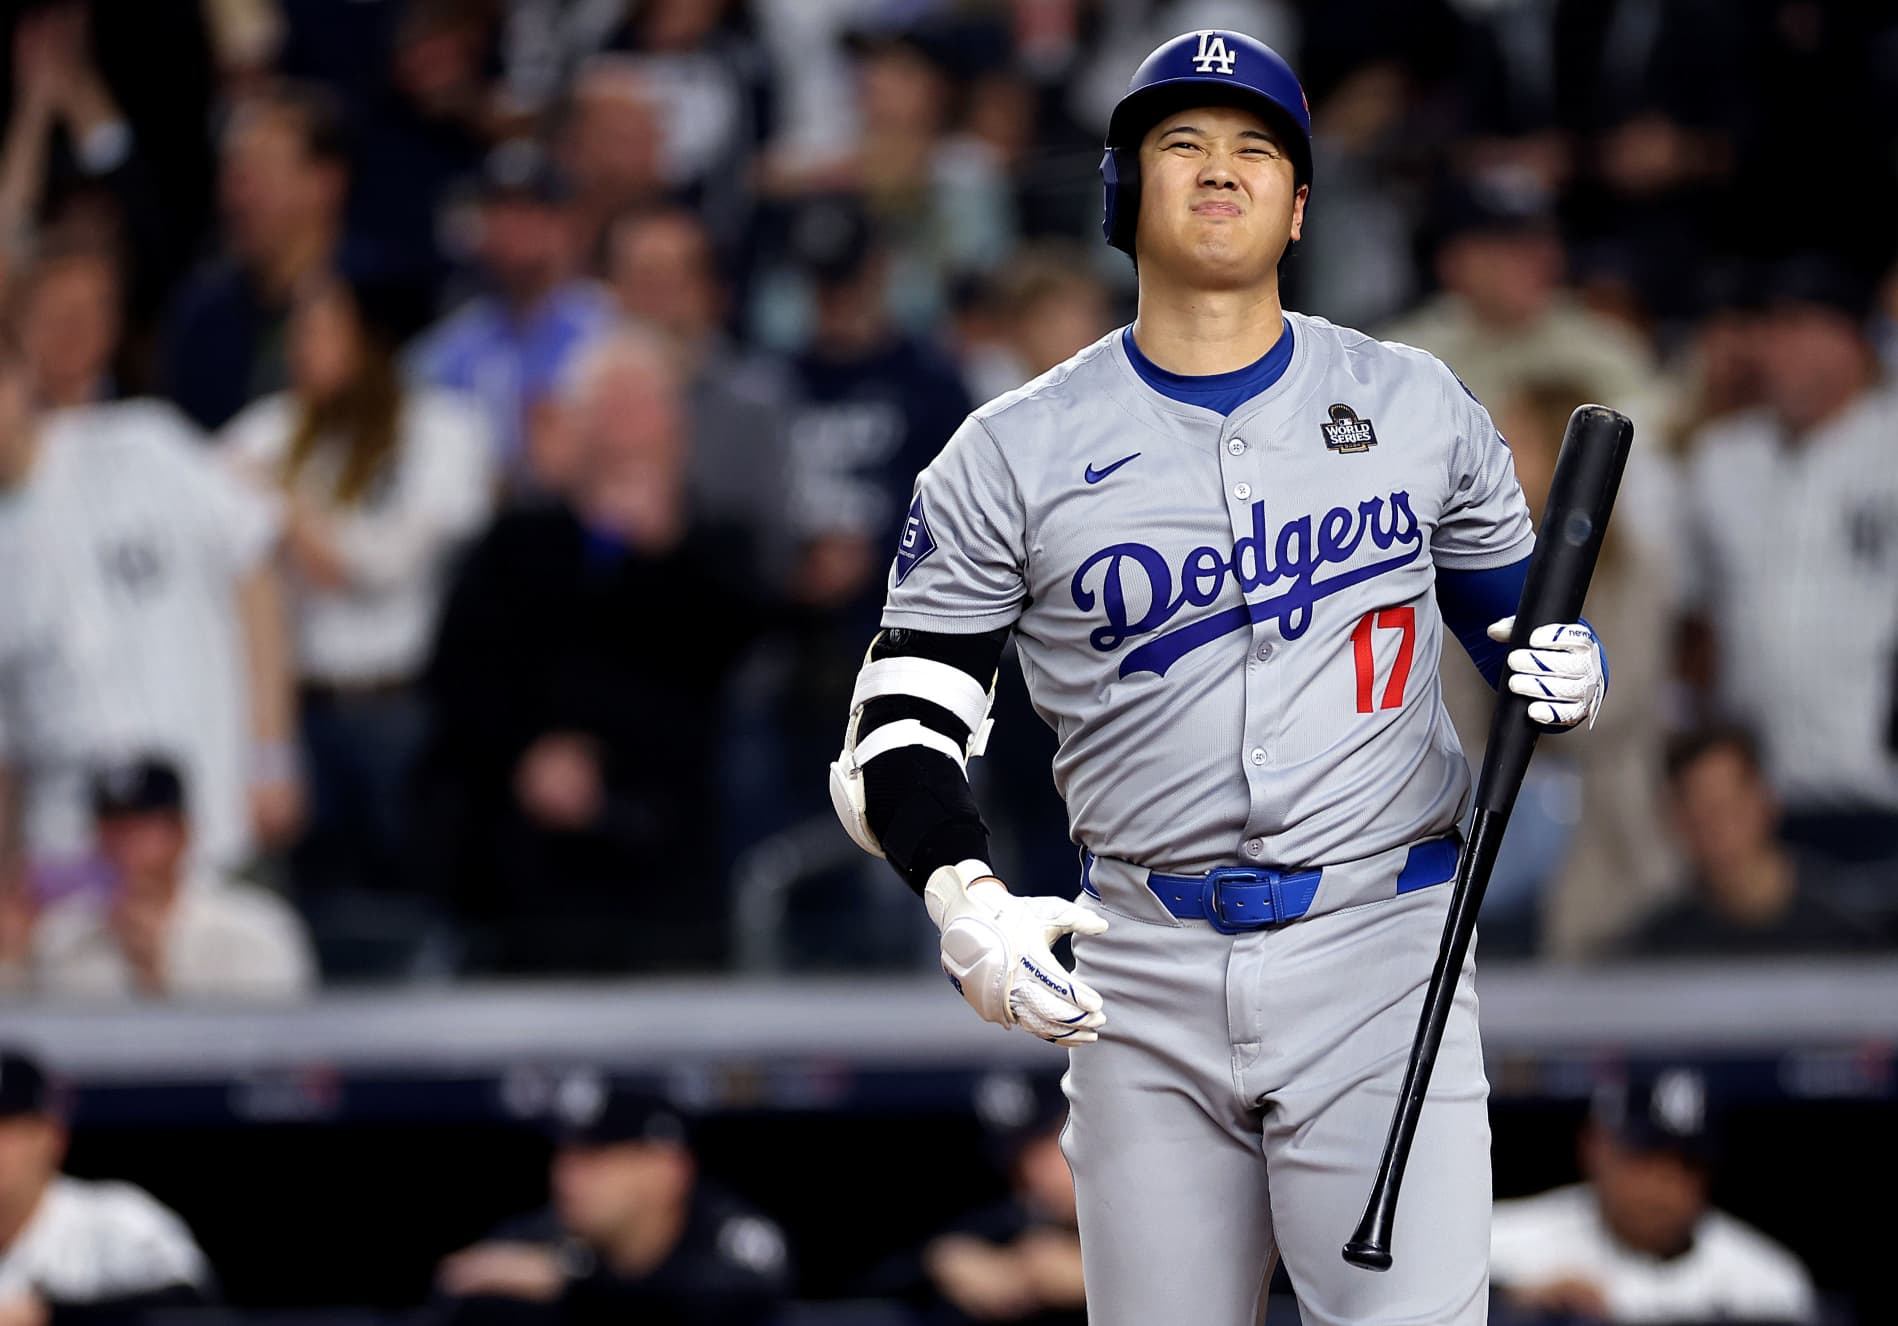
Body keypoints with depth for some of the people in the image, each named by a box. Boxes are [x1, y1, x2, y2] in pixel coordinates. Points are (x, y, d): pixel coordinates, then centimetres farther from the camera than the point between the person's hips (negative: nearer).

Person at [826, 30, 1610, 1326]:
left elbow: (1515, 612, 19)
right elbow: (897, 735, 0)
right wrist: (968, 904, -19)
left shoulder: (1418, 404, 7)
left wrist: (1566, 670, -6)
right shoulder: (1016, 455, 3)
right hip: (1147, 976, 1)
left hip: (1381, 954, -1)